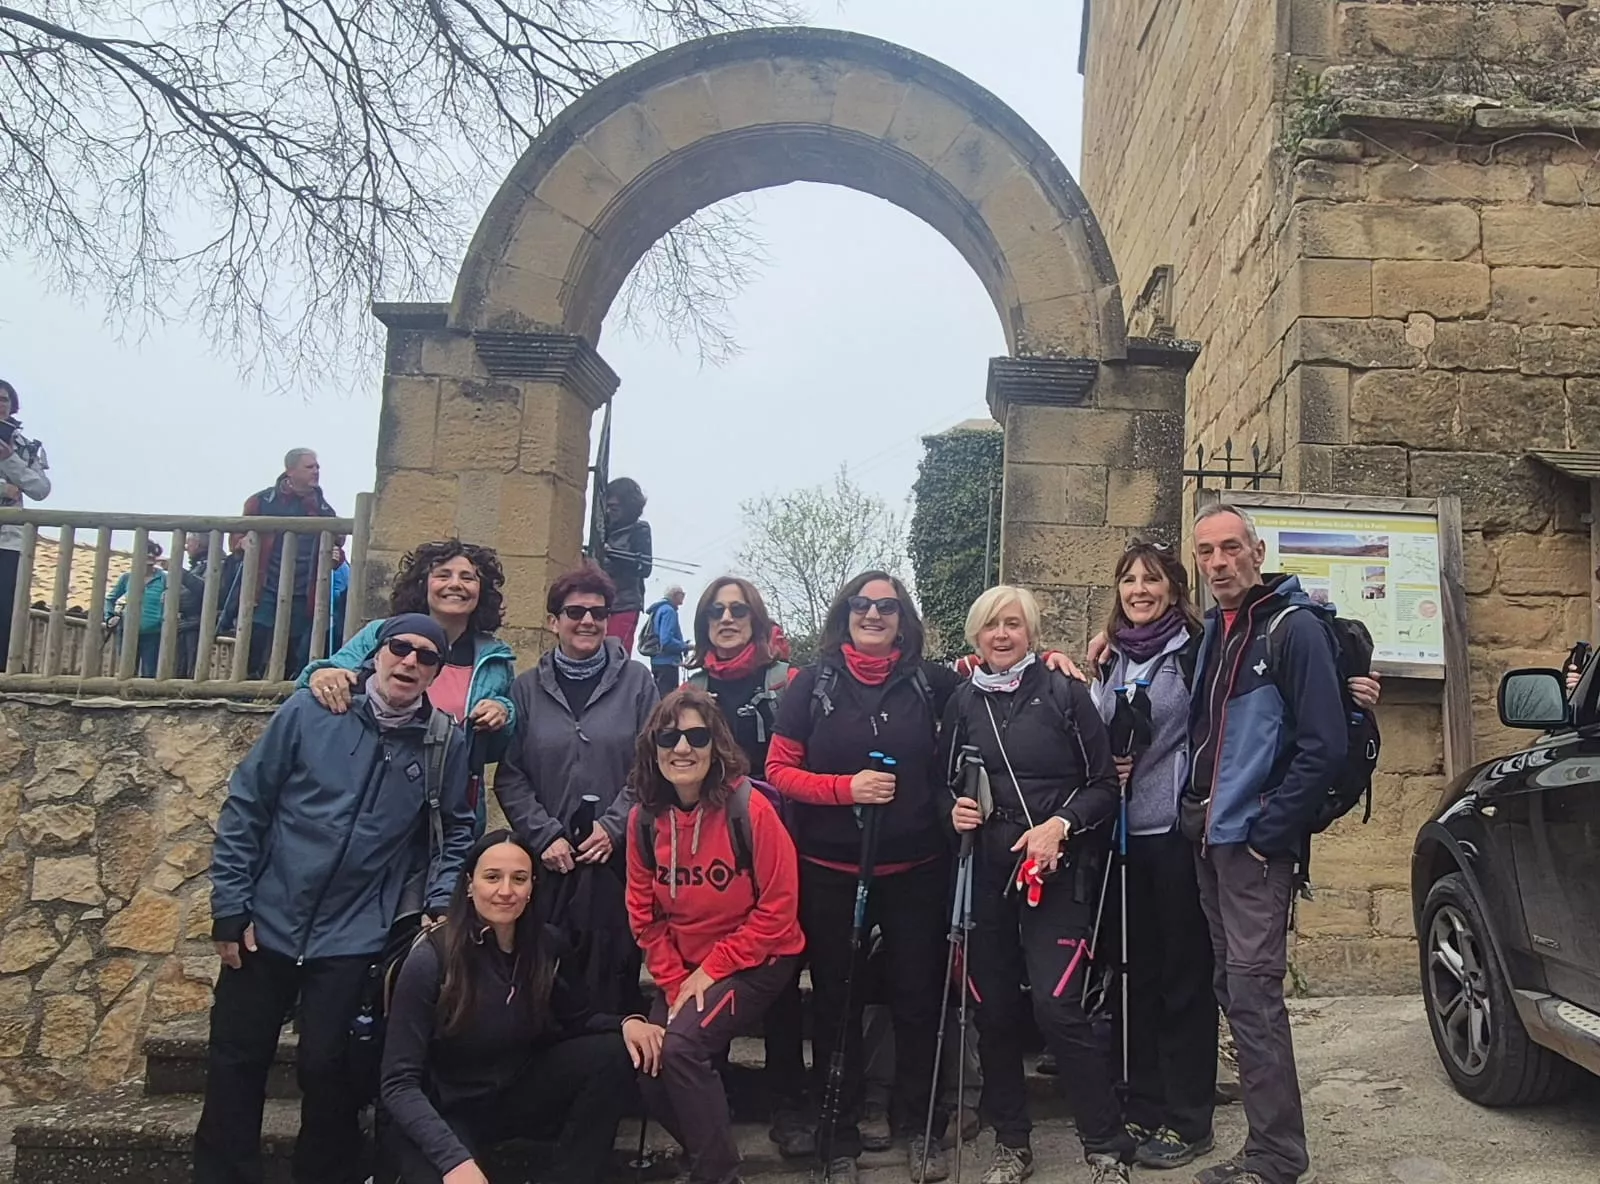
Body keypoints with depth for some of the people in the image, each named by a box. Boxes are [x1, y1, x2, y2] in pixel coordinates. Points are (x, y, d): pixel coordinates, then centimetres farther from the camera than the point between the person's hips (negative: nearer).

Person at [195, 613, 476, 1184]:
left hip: (354, 939, -1)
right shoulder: (310, 711, -6)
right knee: (235, 1062, 11)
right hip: (267, 923, 1)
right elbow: (245, 806, -2)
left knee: (325, 1067, 4)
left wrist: (441, 907, -4)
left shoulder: (445, 744, -3)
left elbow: (456, 832, 8)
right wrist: (231, 907, -3)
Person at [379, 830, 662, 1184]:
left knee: (614, 1055, -15)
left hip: (512, 1092, 5)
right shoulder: (430, 959, -22)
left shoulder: (544, 946, -8)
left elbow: (578, 1019, 6)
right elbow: (399, 1083, -22)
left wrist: (626, 1022, -17)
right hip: (440, 1114, -5)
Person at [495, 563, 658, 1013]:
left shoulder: (636, 681, 5)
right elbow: (509, 776, 4)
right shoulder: (527, 688, 8)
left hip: (616, 858, -1)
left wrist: (614, 826, -9)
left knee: (613, 980, -1)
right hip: (546, 860, 1)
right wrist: (544, 835, -7)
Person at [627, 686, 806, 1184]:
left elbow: (778, 909, -17)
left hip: (756, 960, -5)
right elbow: (644, 914, 2)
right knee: (649, 1069, -4)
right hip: (682, 970, 5)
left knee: (681, 1046, -24)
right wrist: (675, 982, -8)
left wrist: (710, 971, -15)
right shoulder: (645, 817, -5)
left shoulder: (749, 808, -20)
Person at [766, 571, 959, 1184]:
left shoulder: (930, 682, 1)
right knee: (837, 1001, 10)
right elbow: (779, 771, -3)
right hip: (831, 872, -1)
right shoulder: (812, 684, -1)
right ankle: (838, 1135, 26)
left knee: (918, 997, 10)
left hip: (915, 870, 1)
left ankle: (919, 1126, 29)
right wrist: (847, 787, -16)